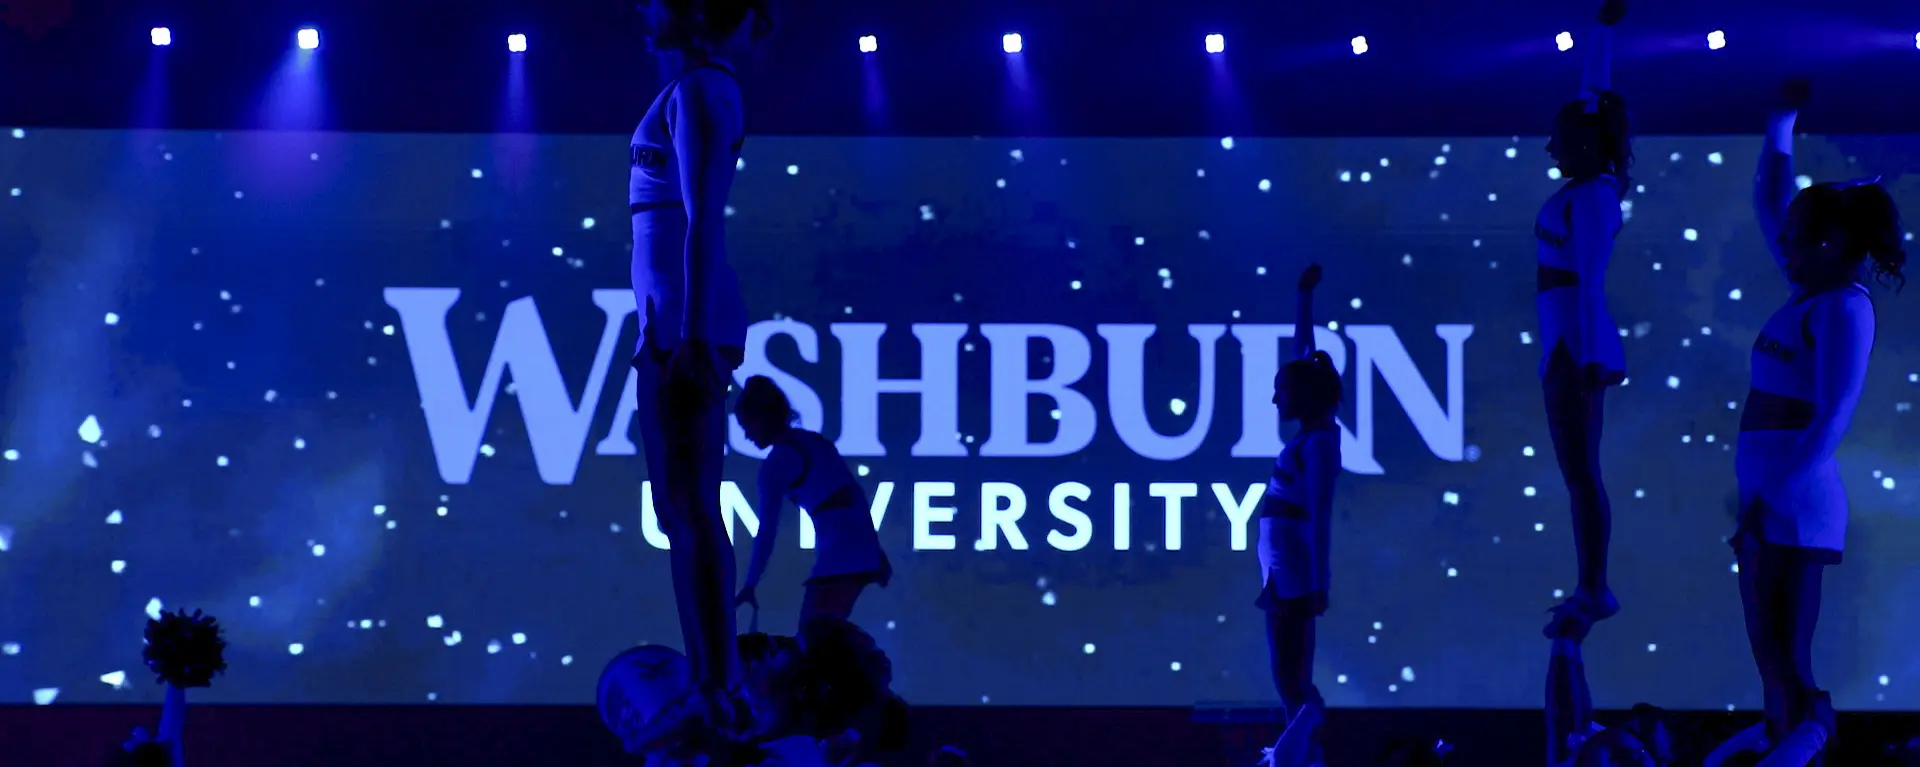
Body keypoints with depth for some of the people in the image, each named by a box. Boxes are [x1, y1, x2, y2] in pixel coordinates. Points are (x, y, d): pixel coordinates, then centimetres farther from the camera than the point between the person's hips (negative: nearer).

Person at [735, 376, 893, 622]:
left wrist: (750, 586, -1)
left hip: (840, 555, -9)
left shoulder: (776, 462, -5)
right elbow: (856, 495, 21)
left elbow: (767, 532, -6)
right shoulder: (815, 441, 19)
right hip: (864, 550, 9)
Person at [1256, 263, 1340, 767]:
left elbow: (1319, 518, -16)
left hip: (1295, 573, -9)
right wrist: (1304, 296, 23)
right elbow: (1303, 351, 21)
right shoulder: (1312, 435, 10)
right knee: (1291, 678, 8)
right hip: (1284, 571, 9)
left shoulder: (1319, 442, -11)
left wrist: (1318, 585, -19)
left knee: (1291, 679, -12)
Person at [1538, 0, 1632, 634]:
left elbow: (1591, 284, -19)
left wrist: (1591, 358, -23)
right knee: (1580, 472, 10)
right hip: (1572, 344, 10)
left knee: (1580, 472, -9)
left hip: (1576, 344, -10)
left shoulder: (1589, 198, -13)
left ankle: (1594, 592, -10)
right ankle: (1590, 589, 12)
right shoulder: (1597, 182, 11)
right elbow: (1594, 93, 19)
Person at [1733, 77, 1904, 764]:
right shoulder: (1816, 290, 15)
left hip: (1793, 503, -9)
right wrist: (1783, 120, 26)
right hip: (1773, 501, 9)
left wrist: (1769, 501, -21)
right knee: (1780, 679, 8)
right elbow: (1768, 201, 28)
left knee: (1790, 681, -11)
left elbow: (1831, 420, -18)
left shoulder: (1844, 308, -10)